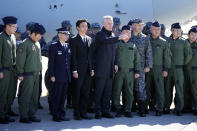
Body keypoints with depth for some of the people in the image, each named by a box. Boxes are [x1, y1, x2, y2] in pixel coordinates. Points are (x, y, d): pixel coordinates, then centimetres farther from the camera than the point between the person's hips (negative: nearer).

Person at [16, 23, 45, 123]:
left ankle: (32, 115, 19)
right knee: (25, 96, -2)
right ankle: (23, 117, 5)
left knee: (35, 96, 10)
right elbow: (20, 60, -12)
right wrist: (20, 74, -13)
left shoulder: (37, 44, 13)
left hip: (36, 74, 8)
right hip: (28, 74, -8)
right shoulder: (25, 44, -11)